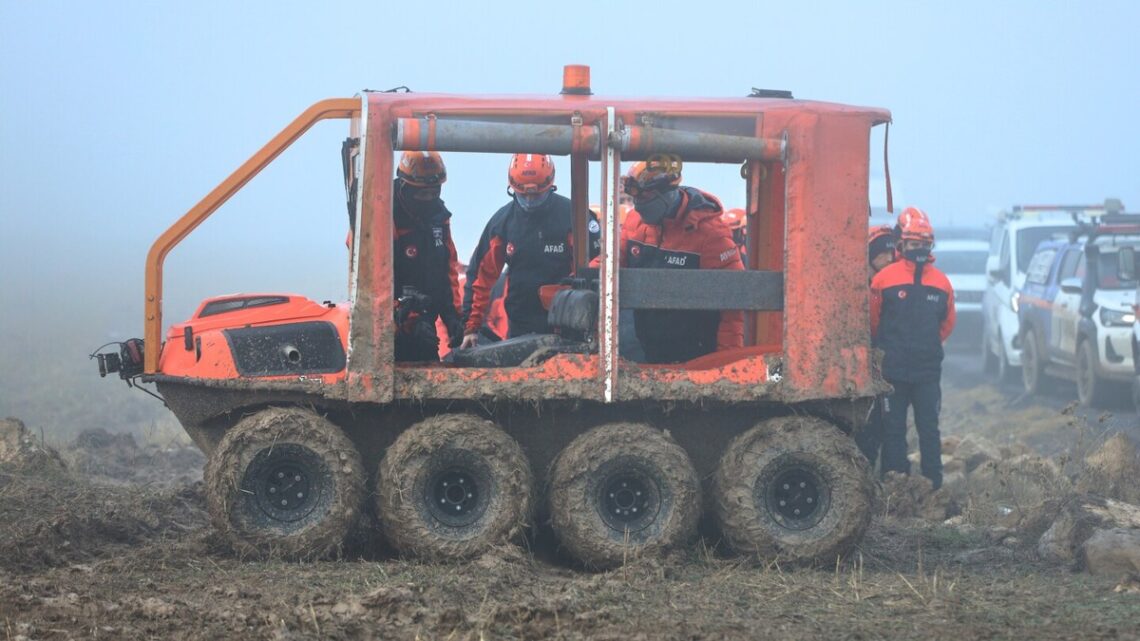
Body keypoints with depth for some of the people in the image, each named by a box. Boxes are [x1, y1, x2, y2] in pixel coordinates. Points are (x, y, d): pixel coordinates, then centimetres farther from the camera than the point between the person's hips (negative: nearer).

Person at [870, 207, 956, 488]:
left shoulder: (941, 283, 2)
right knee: (893, 430, 4)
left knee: (929, 429, 4)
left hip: (928, 370, 1)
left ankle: (934, 484, 6)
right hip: (893, 371, -1)